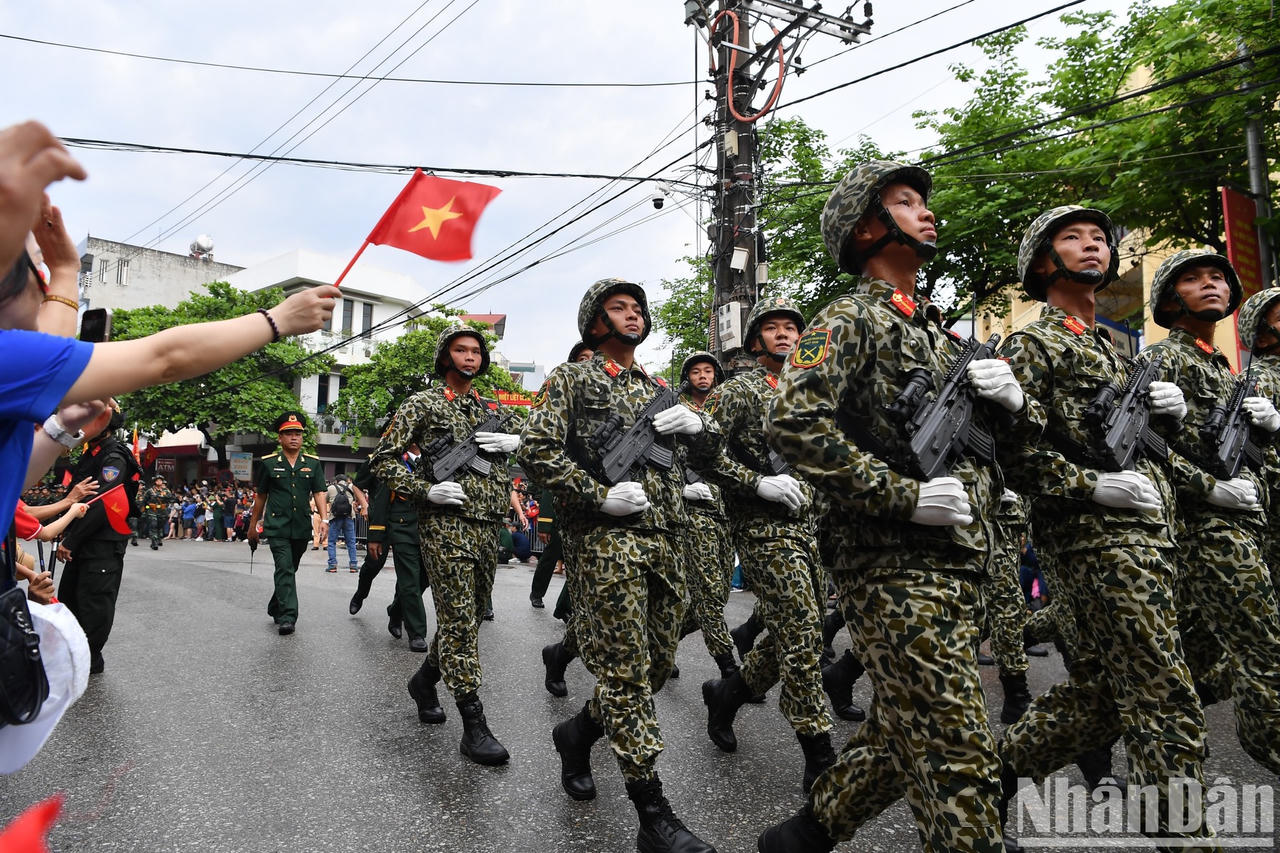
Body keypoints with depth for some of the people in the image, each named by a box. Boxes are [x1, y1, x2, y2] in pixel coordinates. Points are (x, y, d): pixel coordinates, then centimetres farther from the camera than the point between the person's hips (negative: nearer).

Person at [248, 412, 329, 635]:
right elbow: (260, 496, 9)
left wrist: (324, 519, -12)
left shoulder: (313, 463, 5)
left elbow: (319, 493, 2)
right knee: (285, 569, -14)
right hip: (277, 527, -3)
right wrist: (253, 525, 13)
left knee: (290, 570, 16)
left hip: (302, 528, 3)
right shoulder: (268, 463, 1)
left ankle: (275, 609, 36)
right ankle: (287, 617, -15)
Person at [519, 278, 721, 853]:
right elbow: (536, 451, -7)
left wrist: (696, 424, 0)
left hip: (664, 541, 7)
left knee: (658, 664, 12)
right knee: (626, 669, -6)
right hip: (604, 540, -7)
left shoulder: (657, 390, 21)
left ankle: (578, 732, 35)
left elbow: (710, 453, 23)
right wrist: (600, 496, -15)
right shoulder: (570, 379, 4)